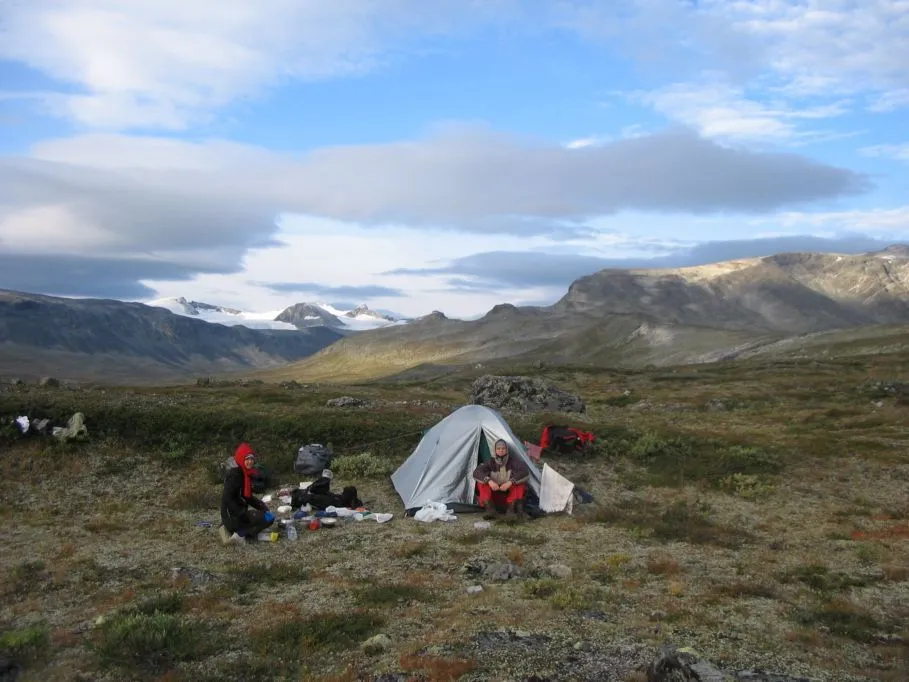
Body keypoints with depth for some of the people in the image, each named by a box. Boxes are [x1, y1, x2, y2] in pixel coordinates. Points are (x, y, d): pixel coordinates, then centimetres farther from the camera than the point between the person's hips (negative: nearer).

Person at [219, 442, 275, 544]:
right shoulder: (235, 474, -18)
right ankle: (241, 534, -10)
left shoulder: (247, 474, 9)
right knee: (269, 518, -16)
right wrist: (243, 514, -25)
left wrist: (262, 506, 4)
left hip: (240, 512, 9)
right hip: (232, 516, -9)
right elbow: (226, 499, -24)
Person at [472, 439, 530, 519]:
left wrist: (510, 482, -36)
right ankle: (490, 509, -31)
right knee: (482, 483, -22)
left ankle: (510, 509, -30)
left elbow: (525, 472, -25)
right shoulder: (490, 463, -6)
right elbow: (476, 472, -19)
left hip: (510, 494, -1)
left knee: (520, 484, -27)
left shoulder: (513, 461, -9)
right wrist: (489, 481, -37)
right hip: (494, 496, 1)